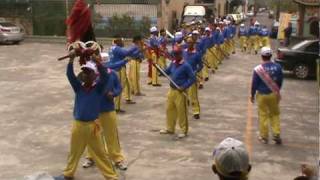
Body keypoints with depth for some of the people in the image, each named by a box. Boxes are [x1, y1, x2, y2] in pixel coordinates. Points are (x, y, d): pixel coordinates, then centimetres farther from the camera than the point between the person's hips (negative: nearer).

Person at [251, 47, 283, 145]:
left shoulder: (258, 69, -16)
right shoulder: (277, 67, -8)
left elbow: (254, 83, -9)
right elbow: (280, 81, 3)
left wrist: (252, 95, 6)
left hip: (262, 95, -2)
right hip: (274, 94, 2)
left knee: (263, 115, 9)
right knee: (275, 114, 17)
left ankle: (264, 137, 15)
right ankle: (276, 134, 14)